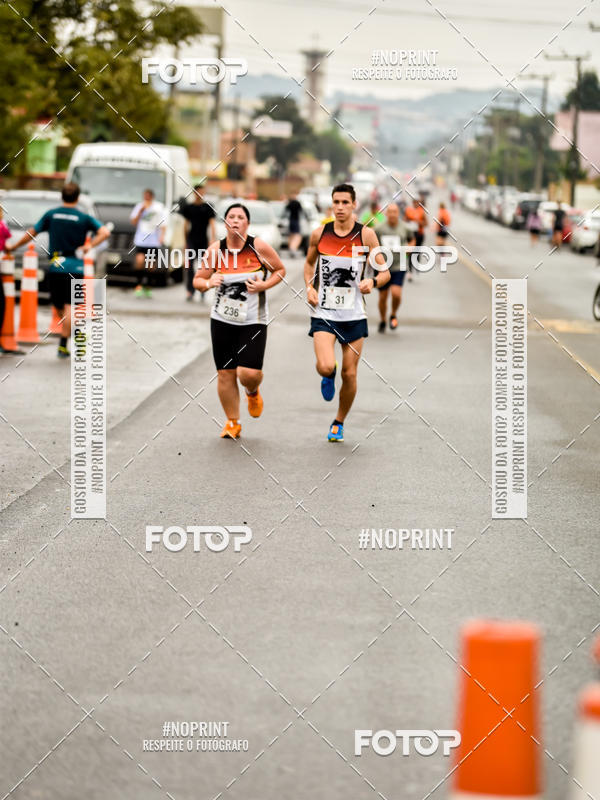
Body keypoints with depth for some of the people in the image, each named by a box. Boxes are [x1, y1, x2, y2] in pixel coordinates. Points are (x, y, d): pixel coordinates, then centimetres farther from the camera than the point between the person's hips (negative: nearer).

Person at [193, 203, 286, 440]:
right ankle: (233, 423, 20)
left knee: (249, 373, -13)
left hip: (253, 321, -2)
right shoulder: (215, 249, -3)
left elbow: (280, 270, 6)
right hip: (222, 320, 2)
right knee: (225, 374, 2)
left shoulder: (259, 247, -7)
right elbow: (198, 280, 5)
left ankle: (253, 392, 25)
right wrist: (208, 283, -17)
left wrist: (264, 285, -12)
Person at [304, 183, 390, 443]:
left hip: (354, 314, 0)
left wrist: (373, 281, -23)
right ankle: (327, 377, 19)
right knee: (325, 366, -20)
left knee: (349, 374, 5)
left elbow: (385, 272, -1)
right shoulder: (319, 234, 0)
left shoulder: (366, 234, -5)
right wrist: (309, 287, 1)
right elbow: (309, 263, 19)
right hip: (323, 312, 0)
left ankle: (338, 423, 27)